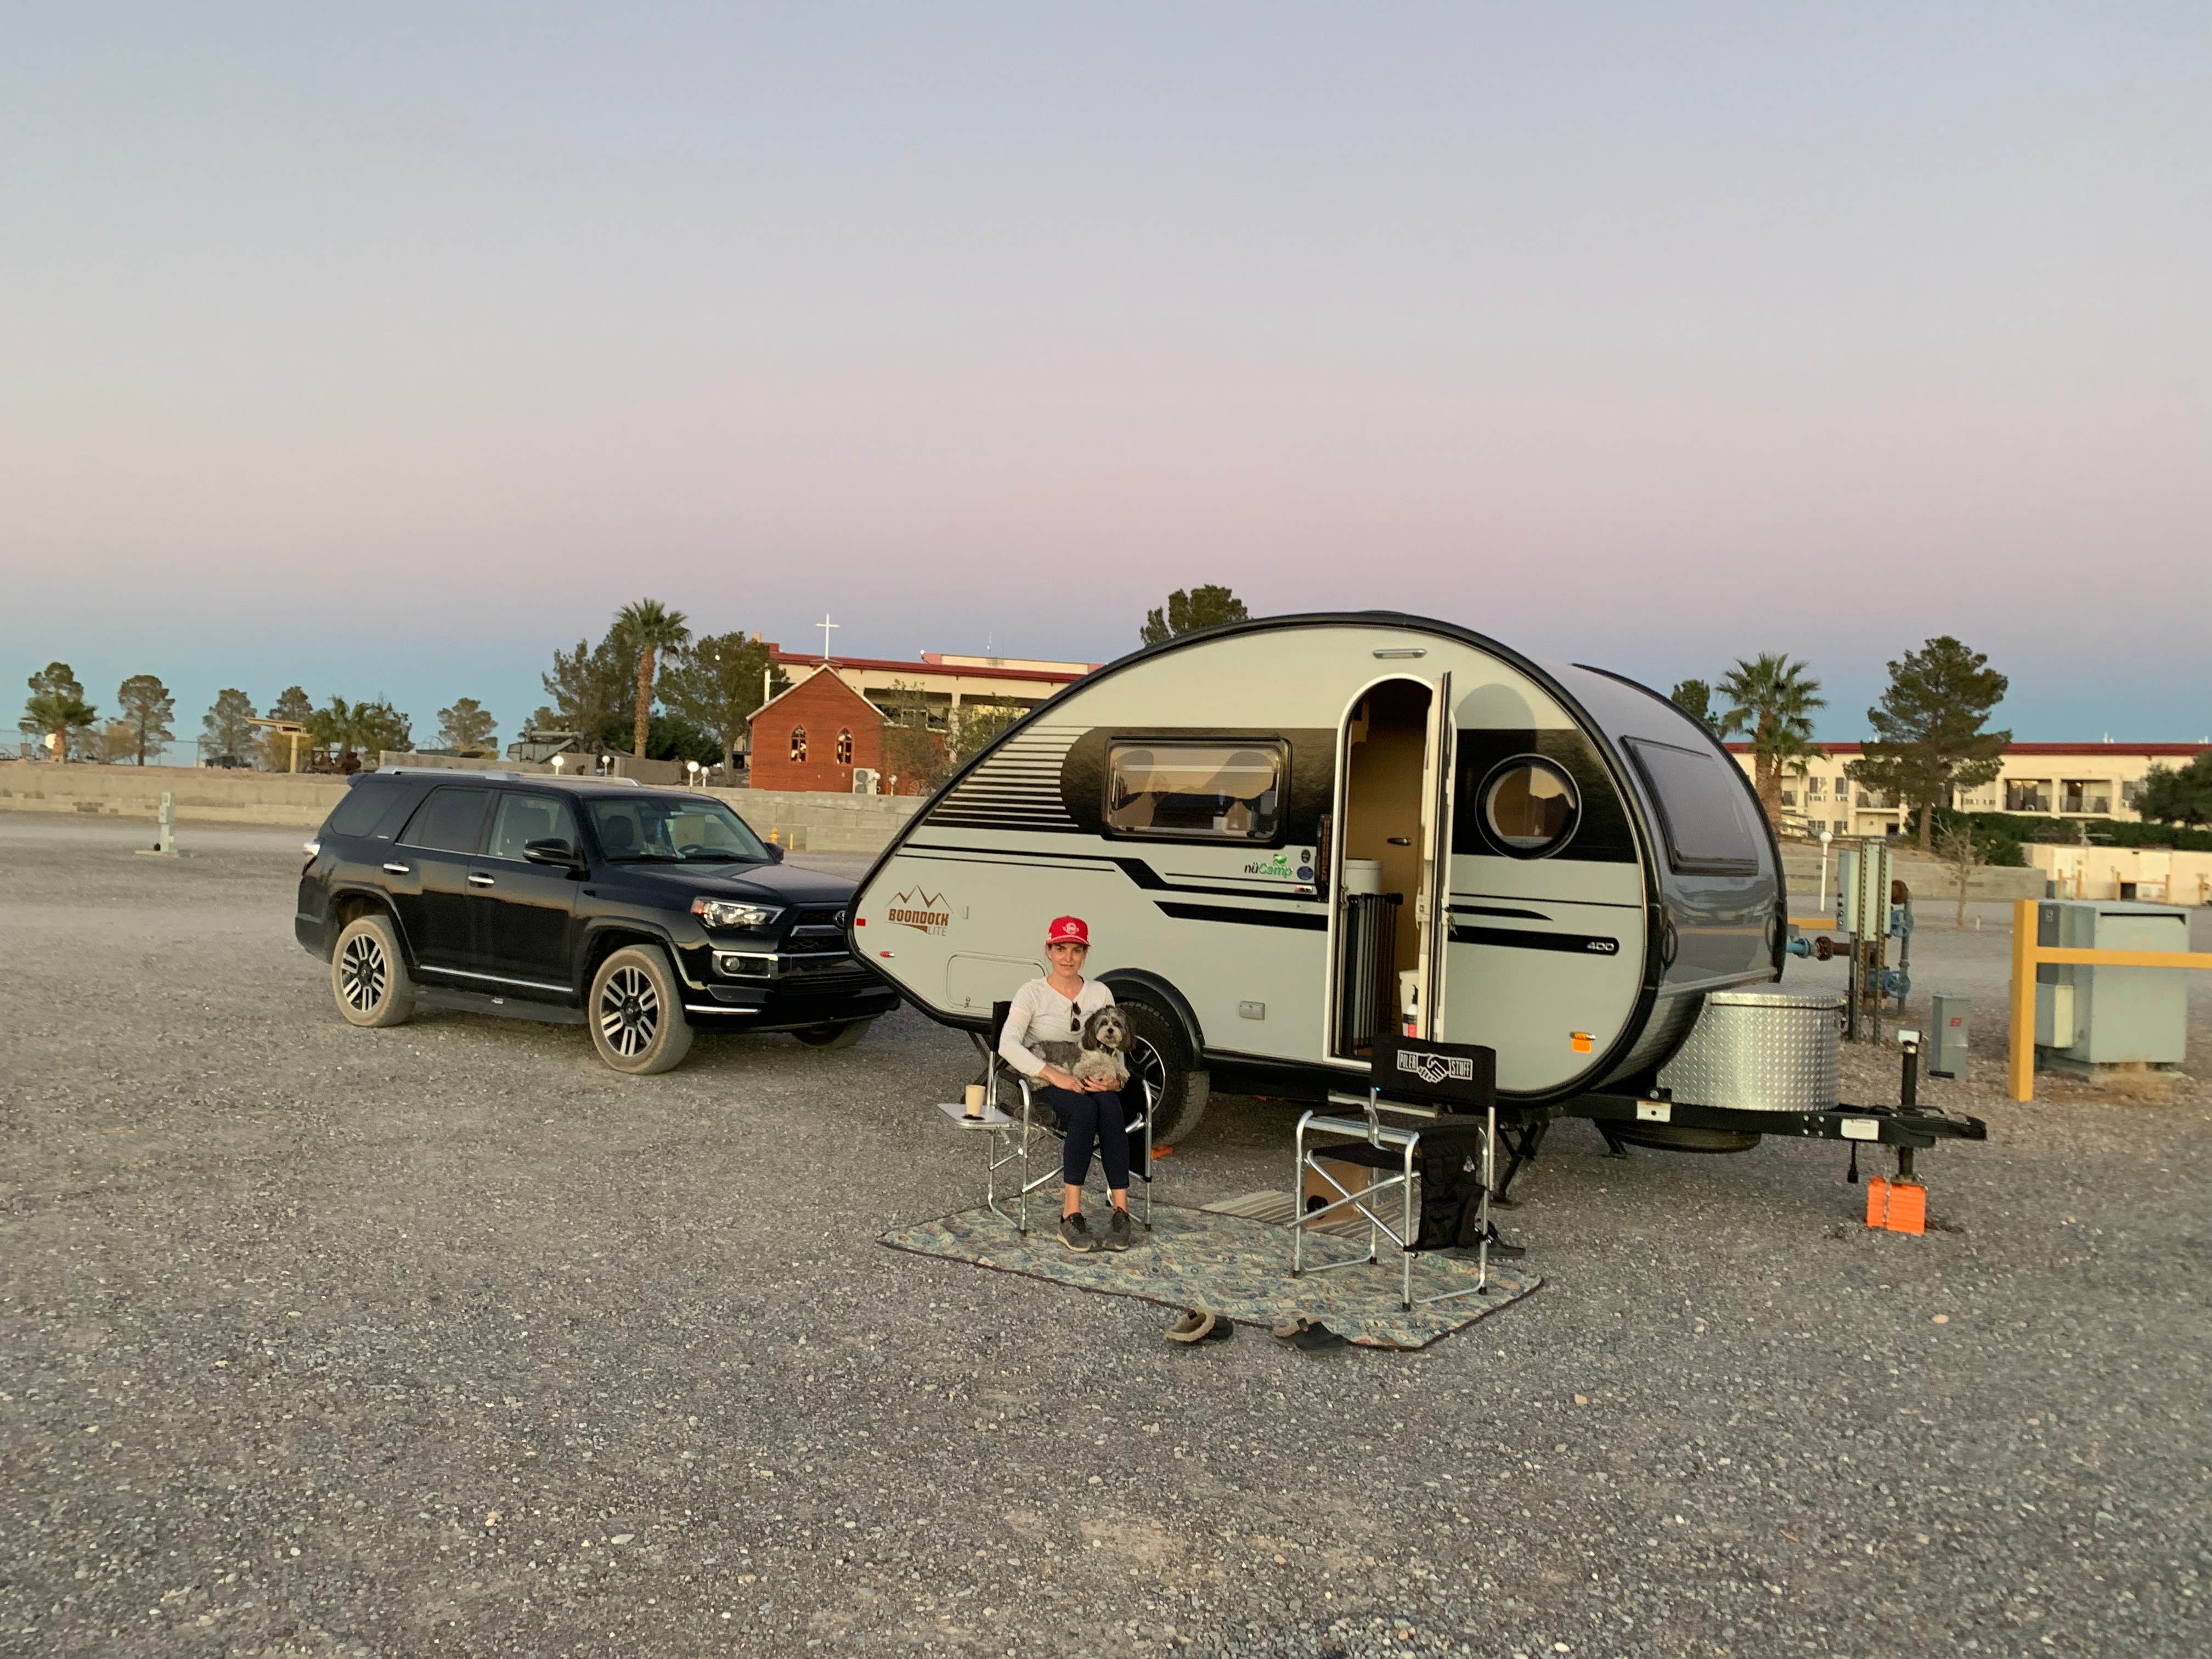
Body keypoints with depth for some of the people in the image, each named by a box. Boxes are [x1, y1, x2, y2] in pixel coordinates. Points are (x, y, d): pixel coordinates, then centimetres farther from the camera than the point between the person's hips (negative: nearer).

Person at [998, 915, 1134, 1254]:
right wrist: (1053, 1074, -24)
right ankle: (1072, 1215, -34)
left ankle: (1121, 1211, -32)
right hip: (1048, 1084, -3)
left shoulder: (1100, 994, 11)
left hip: (1093, 1082, 3)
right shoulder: (1033, 993, 0)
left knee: (1110, 1110, -32)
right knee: (1085, 1110, -35)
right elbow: (1008, 1045, -14)